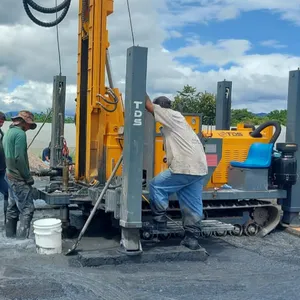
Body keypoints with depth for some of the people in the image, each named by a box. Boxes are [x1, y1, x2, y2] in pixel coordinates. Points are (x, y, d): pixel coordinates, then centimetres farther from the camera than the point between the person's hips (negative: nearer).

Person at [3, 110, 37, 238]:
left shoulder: (8, 133, 16)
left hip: (10, 176, 10)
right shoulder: (20, 133, -14)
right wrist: (28, 177, -14)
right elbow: (19, 158, -21)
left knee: (12, 209, 13)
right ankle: (23, 239, -10)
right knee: (27, 209, -8)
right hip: (19, 179, -10)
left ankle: (10, 237, 19)